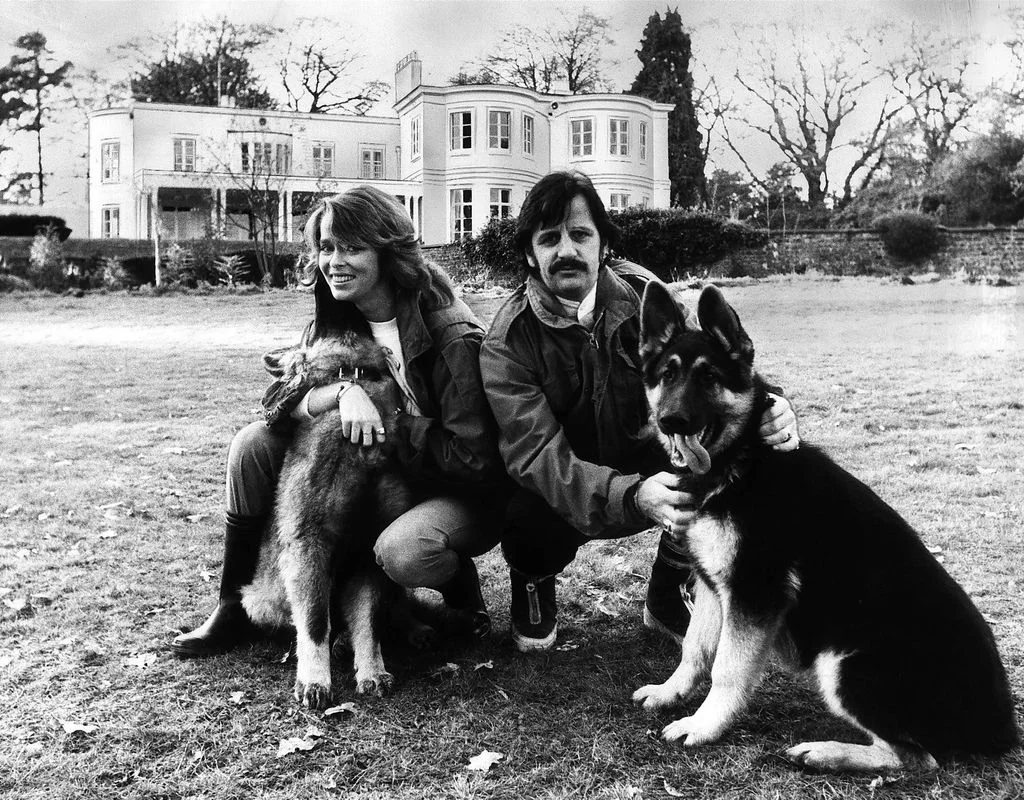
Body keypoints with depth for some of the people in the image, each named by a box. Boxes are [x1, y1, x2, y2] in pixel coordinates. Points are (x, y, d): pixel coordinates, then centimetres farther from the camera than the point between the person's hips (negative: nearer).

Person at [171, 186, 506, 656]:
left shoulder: (451, 336, -23)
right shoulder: (332, 322, -1)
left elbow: (474, 458, -24)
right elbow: (277, 402, -8)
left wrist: (387, 422, -21)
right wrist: (340, 392, -28)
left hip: (459, 493, -6)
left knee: (403, 551, -38)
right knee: (254, 443, -9)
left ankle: (459, 586, 1)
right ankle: (235, 607, 4)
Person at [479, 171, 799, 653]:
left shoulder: (642, 295, -11)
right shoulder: (508, 342, -20)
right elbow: (537, 455, -31)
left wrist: (768, 406, -40)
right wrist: (633, 496, -49)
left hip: (650, 465, 3)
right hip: (568, 495, -3)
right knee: (530, 522, -36)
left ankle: (667, 595, 5)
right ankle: (534, 586, 6)